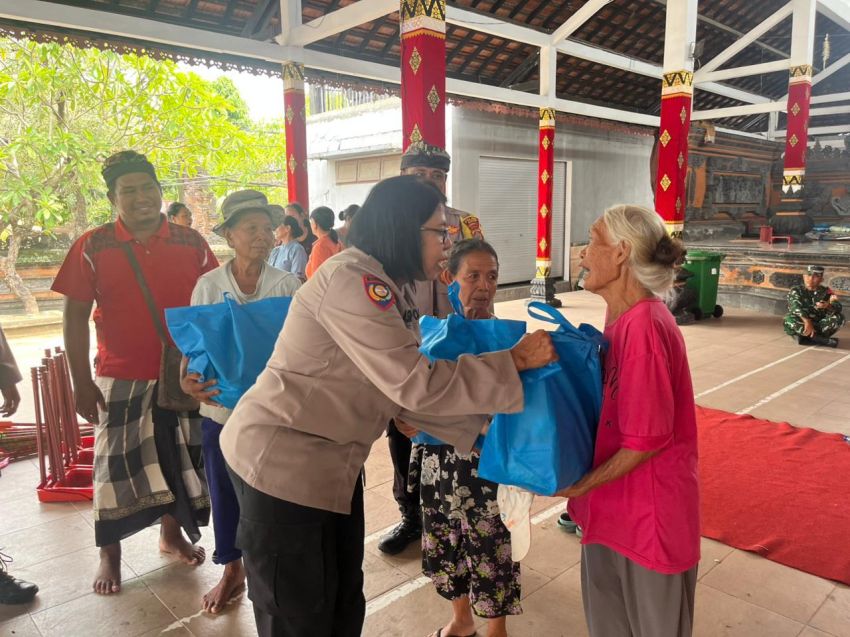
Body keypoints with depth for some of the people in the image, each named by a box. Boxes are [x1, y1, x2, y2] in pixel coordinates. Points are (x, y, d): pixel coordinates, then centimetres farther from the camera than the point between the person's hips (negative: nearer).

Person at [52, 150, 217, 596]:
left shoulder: (190, 243, -2)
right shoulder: (93, 247, -6)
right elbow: (75, 317, -4)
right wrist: (82, 382, -6)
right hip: (121, 378, -1)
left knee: (178, 460, 15)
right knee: (117, 464, 9)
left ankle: (172, 533, 37)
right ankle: (110, 554, 27)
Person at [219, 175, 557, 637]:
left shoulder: (387, 290, 7)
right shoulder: (353, 280, -24)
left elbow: (404, 389, 5)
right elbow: (415, 385, -28)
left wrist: (477, 426, 2)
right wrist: (513, 362, -21)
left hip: (330, 461, 9)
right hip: (281, 462, -9)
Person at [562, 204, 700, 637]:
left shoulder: (644, 327, -26)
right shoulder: (622, 319, 3)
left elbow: (648, 439, -22)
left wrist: (580, 486, -13)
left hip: (649, 511, -8)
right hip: (614, 505, 8)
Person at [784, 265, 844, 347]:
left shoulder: (825, 292, 3)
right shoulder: (796, 290, -1)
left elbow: (838, 308, -12)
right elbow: (796, 307, -20)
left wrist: (828, 306, -37)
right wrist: (807, 322, -36)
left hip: (819, 326, 2)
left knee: (839, 317, -20)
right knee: (789, 319, -33)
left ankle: (805, 338, -28)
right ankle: (824, 340, -32)